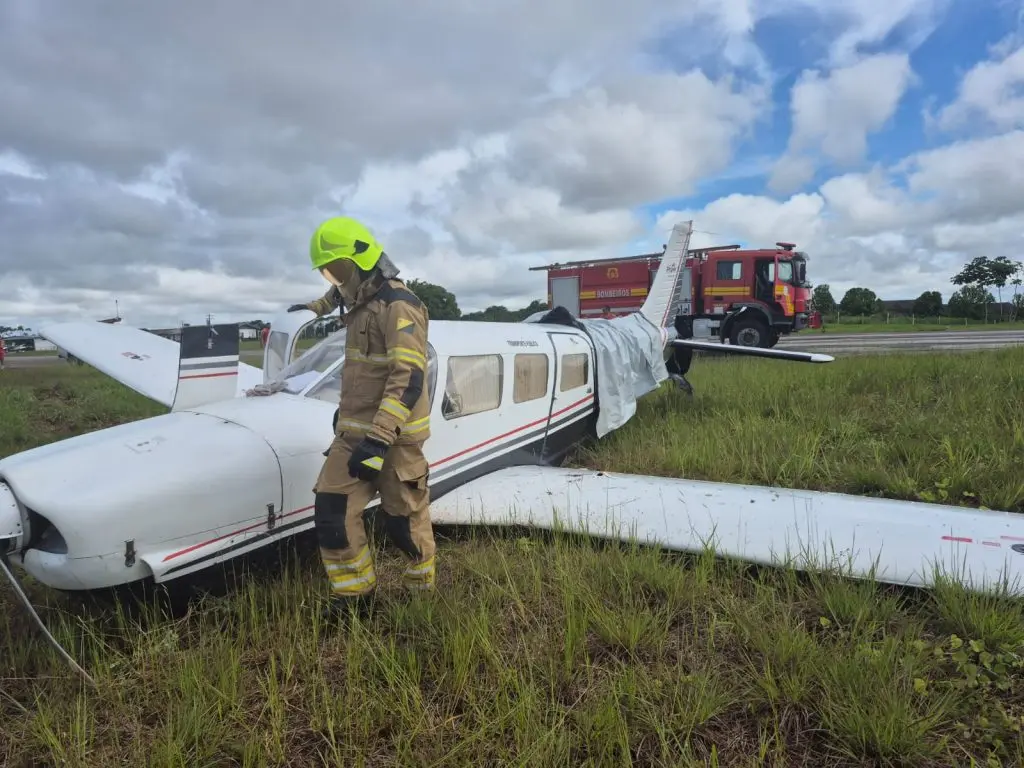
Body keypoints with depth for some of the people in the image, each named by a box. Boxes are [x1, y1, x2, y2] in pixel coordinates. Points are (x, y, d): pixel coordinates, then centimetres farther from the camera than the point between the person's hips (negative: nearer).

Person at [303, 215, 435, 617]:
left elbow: (408, 380, -26)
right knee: (330, 509, 2)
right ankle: (354, 593, 18)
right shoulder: (361, 305, 15)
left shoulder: (399, 306, -16)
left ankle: (422, 581, 31)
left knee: (403, 516, 5)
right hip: (354, 431, 8)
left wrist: (378, 440, -31)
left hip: (393, 435, -8)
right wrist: (345, 410, 33)